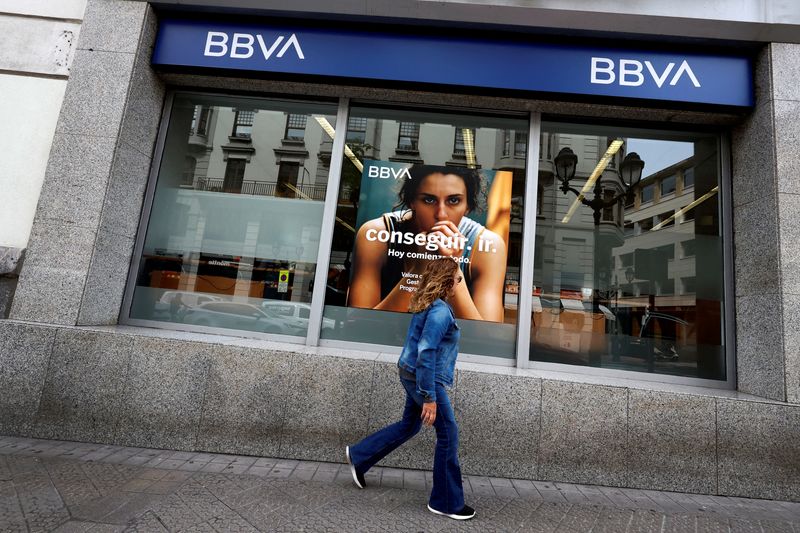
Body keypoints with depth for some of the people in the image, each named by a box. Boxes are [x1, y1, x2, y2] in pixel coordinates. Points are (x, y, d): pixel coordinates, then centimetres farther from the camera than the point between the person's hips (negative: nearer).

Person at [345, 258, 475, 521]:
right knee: (448, 433, 2)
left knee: (409, 425, 23)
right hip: (425, 378, -10)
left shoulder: (427, 303, 7)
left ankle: (358, 456, 35)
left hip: (411, 373, 10)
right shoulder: (440, 310, -22)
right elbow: (426, 353, -27)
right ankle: (446, 501, 17)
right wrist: (429, 397, -24)